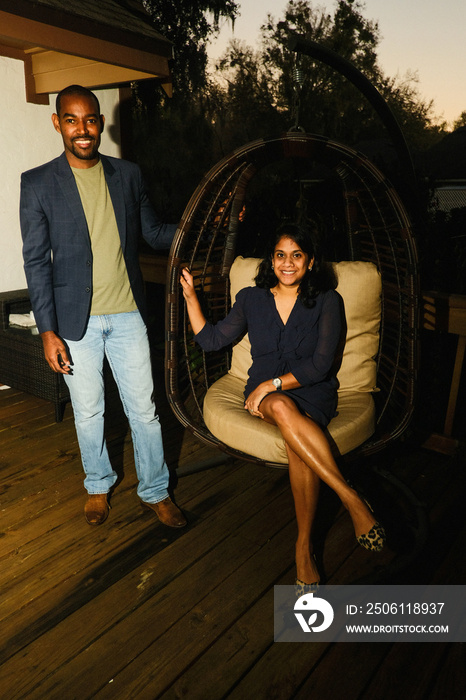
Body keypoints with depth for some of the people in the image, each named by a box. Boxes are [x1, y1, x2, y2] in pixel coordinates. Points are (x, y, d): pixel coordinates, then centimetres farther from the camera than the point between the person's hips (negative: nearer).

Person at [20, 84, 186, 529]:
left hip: (127, 314, 2)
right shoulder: (38, 183, -2)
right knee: (88, 412, 13)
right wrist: (47, 331, -9)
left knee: (144, 409, 8)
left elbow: (153, 232, 12)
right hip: (76, 321, -1)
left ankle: (155, 491, 27)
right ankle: (98, 484, 37)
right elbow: (36, 261, -4)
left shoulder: (128, 175, 6)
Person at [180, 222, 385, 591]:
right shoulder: (251, 299, 9)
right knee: (283, 409, -38)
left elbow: (320, 364, -7)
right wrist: (190, 295, 8)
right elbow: (211, 339, 14)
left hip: (313, 392, -1)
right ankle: (353, 500, -31)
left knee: (298, 444, -36)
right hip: (265, 390, 1)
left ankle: (304, 545, -21)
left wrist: (273, 383, -16)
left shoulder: (327, 301, 1)